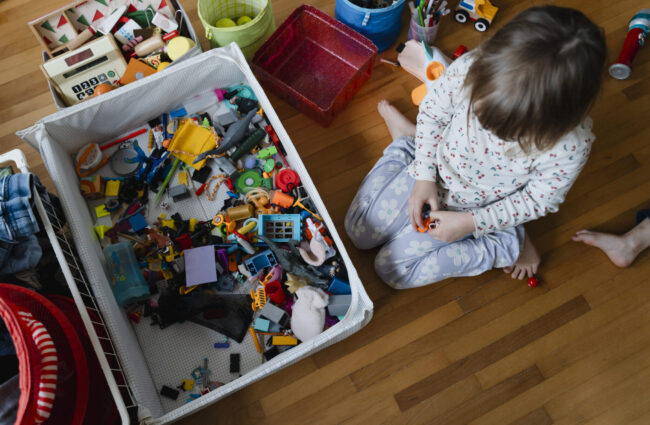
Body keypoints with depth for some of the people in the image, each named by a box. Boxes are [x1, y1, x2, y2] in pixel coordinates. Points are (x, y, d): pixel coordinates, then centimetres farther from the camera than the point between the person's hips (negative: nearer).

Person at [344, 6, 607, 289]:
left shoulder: (569, 145, -35)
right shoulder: (469, 68, -31)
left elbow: (539, 200, -17)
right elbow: (432, 111, -11)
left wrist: (470, 223, -20)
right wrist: (424, 176, -14)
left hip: (474, 209, -2)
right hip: (430, 173, 3)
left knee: (391, 268, -3)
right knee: (358, 230, 14)